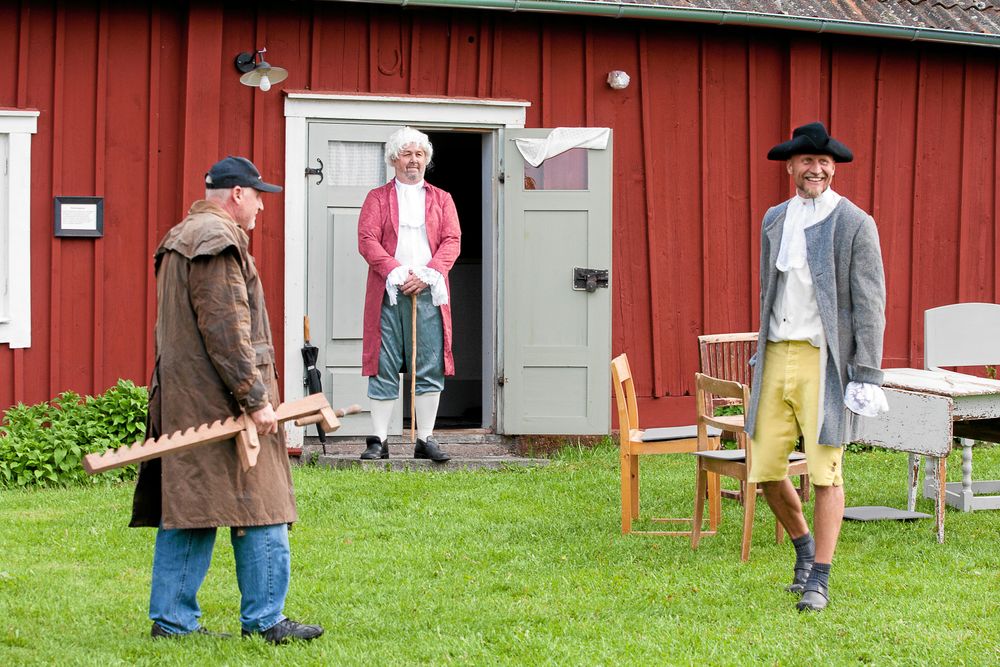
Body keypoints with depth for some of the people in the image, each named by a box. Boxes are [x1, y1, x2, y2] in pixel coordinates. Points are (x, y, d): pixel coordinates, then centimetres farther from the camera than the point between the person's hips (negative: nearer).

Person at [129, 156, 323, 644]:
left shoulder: (180, 240, 20)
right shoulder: (218, 242, -14)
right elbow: (226, 330, -20)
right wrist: (255, 397, -19)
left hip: (181, 399, 10)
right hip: (219, 401, -10)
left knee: (184, 510, 9)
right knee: (258, 510, -3)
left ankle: (172, 619, 10)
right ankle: (264, 619, 0)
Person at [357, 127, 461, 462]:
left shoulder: (442, 199, 17)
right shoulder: (377, 198, 12)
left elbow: (452, 241, 6)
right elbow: (367, 240, 0)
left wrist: (427, 275, -10)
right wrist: (397, 273, -13)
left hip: (428, 293, 1)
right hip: (388, 294, -1)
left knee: (430, 368, -2)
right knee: (384, 369, -3)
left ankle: (425, 439, 3)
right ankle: (379, 440, 0)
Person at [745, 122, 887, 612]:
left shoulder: (855, 224, -5)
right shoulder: (774, 221, 13)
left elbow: (870, 305, -7)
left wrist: (867, 376, -13)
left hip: (825, 359, -5)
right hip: (777, 356, 5)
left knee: (825, 470, -4)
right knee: (765, 468, 5)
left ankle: (819, 580, 3)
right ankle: (803, 545, 30)